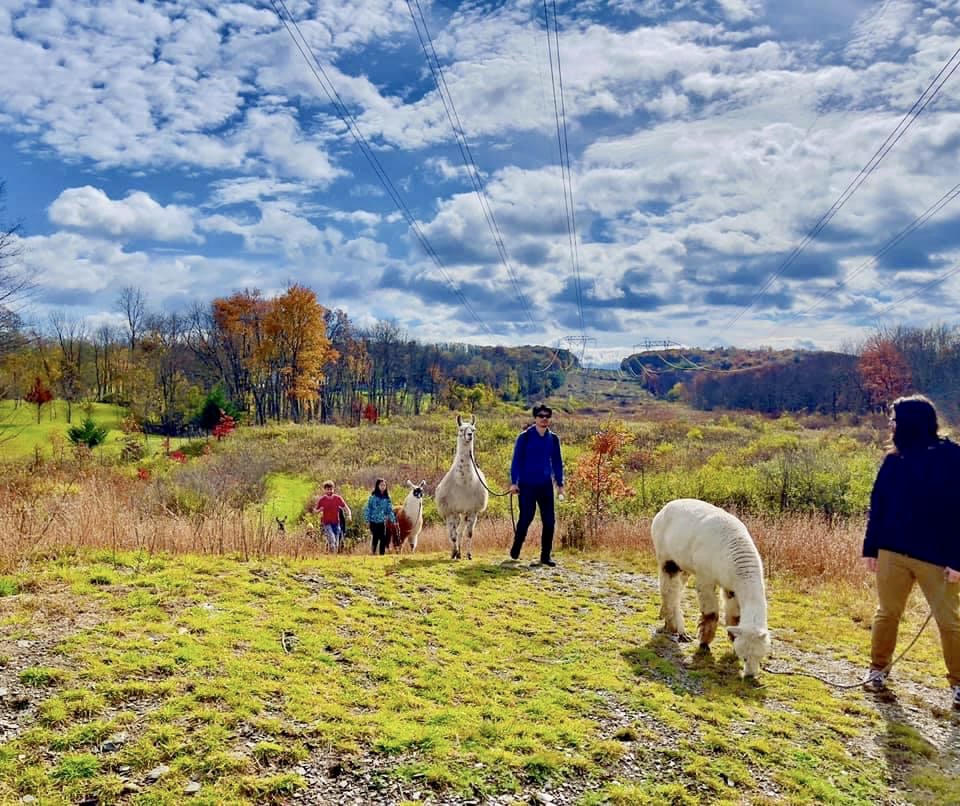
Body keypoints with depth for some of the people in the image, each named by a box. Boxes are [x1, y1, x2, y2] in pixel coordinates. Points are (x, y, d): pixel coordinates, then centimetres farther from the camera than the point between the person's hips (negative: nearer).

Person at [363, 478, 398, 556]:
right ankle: (374, 552, 8)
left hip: (382, 522, 3)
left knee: (383, 538, 0)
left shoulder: (387, 498, 6)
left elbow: (390, 510, 7)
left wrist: (393, 520, 0)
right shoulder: (373, 497, -5)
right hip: (374, 521, -3)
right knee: (376, 538, -4)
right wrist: (367, 520, -8)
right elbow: (367, 508, -4)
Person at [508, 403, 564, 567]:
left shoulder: (553, 438, 8)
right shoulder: (525, 437, -3)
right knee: (525, 518, 0)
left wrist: (560, 484, 11)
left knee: (549, 520, 1)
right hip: (527, 485, -4)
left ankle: (546, 555, 12)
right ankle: (515, 551, 20)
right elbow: (516, 460, -3)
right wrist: (513, 482, -8)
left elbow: (557, 462, 14)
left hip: (546, 486, 4)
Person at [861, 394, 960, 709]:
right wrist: (870, 548, 7)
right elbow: (878, 505, 9)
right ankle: (878, 669, 27)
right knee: (886, 613, 12)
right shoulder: (895, 459, 5)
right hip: (892, 552, 4)